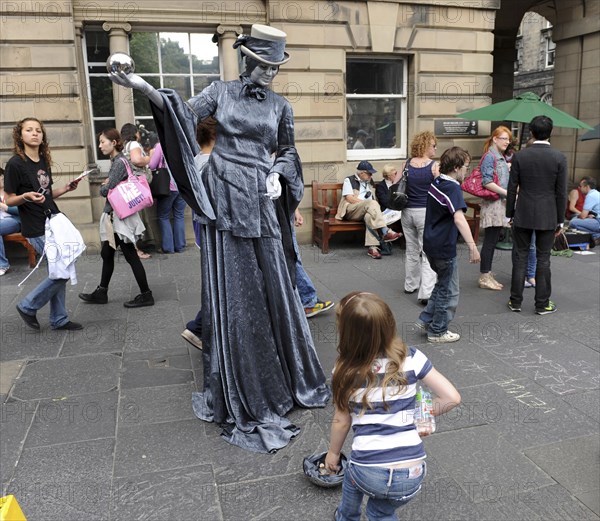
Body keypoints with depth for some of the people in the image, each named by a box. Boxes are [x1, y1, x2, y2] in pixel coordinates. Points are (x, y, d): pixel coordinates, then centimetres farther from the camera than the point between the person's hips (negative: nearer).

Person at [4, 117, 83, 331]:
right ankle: (28, 307, 11)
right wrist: (26, 196, -27)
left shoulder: (44, 162, 10)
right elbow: (9, 200, -8)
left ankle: (59, 319, 22)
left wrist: (66, 189, 3)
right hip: (36, 230, -7)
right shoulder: (15, 164, -11)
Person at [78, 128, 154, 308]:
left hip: (120, 216, -10)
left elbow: (106, 190, -19)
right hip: (114, 216, 10)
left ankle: (146, 295, 5)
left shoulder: (119, 162, -16)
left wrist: (103, 187, 1)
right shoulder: (116, 160, 13)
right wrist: (106, 185, -1)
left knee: (130, 255, -3)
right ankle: (101, 293, 27)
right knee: (107, 253, 15)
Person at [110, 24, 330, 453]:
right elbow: (186, 115, -6)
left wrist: (277, 175, -4)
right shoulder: (221, 92, 6)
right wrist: (143, 87, -21)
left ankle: (287, 375, 24)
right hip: (223, 197, -1)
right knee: (228, 290, 1)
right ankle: (238, 389, 15)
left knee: (273, 286, 4)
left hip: (260, 199, 2)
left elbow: (287, 150, 17)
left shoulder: (280, 106, 11)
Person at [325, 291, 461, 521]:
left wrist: (333, 453, 22)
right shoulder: (411, 358, -5)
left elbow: (341, 421, 5)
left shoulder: (346, 370, -6)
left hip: (368, 473, -1)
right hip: (411, 475, 1)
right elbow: (452, 398, -3)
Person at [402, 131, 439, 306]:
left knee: (412, 251, 20)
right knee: (428, 254, -1)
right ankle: (426, 293, -8)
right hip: (427, 212, -5)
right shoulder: (435, 166, -10)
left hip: (408, 211, 5)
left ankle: (410, 285, 33)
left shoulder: (406, 165, 1)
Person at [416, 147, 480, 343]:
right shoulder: (452, 188, -20)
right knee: (449, 291, 7)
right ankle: (438, 331, 18)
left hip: (431, 244, 9)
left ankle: (426, 319, 26)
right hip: (444, 247, -9)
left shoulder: (436, 182, 6)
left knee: (442, 284, 24)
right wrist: (472, 246, -40)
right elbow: (459, 219, -35)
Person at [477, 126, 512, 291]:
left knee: (493, 240, 11)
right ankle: (484, 278, 2)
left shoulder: (502, 157, 17)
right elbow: (487, 182, -19)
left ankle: (487, 275, 19)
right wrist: (507, 192, -20)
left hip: (501, 203, 9)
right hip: (492, 203, -9)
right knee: (490, 241, -5)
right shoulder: (489, 156, -11)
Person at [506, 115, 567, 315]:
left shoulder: (520, 156, -4)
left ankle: (515, 301, 15)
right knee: (543, 259, 7)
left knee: (520, 257, 9)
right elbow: (561, 192, -4)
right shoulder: (559, 158, -6)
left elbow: (512, 189, -2)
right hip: (547, 217, 0)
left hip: (523, 215, 1)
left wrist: (509, 214, 8)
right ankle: (542, 304, 15)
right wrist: (560, 220, 5)